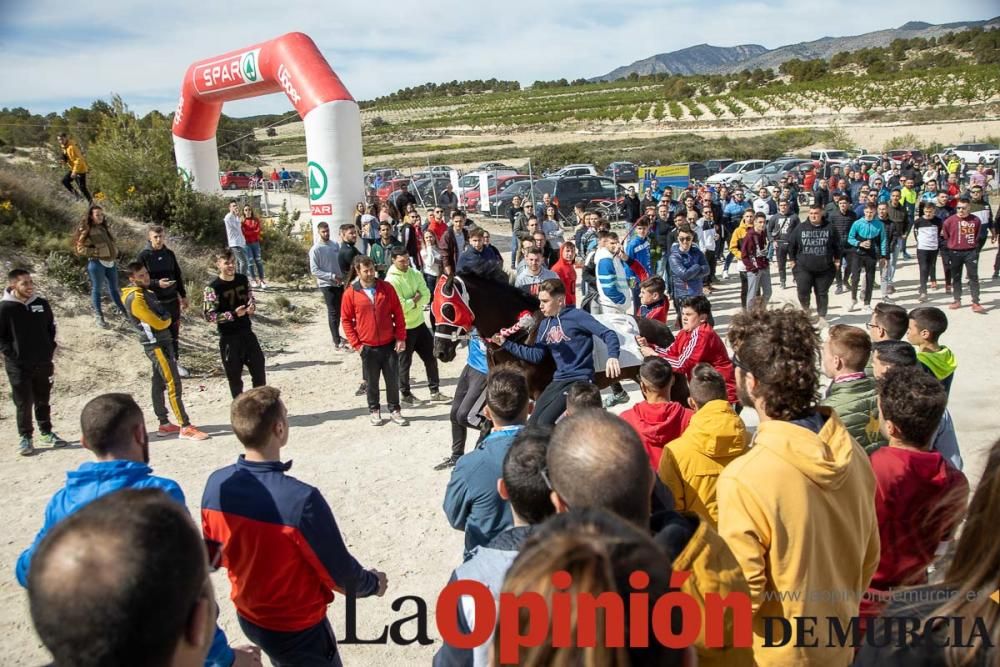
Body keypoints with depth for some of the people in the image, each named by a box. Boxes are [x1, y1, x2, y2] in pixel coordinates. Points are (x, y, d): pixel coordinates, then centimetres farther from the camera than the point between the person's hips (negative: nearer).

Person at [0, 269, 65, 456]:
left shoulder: (42, 304, 2)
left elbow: (51, 327, 14)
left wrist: (50, 349, 7)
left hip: (43, 363, 4)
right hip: (18, 365, -4)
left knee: (43, 401, 15)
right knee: (24, 403, 4)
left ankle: (46, 432, 28)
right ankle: (25, 437, 17)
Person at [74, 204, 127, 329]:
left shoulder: (104, 228, 13)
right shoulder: (86, 231, -9)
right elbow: (81, 249, -13)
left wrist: (114, 252, 8)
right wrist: (97, 252, -19)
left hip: (110, 262, 7)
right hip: (96, 263, -7)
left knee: (114, 288, 18)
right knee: (97, 289, 4)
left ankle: (122, 310, 29)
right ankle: (99, 316, 12)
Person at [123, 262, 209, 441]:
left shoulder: (146, 292, 12)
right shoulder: (136, 298, -19)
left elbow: (161, 313, 16)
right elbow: (158, 323, -20)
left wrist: (164, 319, -5)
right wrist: (167, 320, 0)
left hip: (162, 342, 10)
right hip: (157, 345, -10)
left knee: (159, 384, 14)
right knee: (173, 384, -11)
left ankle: (164, 425, 21)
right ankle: (185, 427, -12)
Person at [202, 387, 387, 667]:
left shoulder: (215, 485, -15)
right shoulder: (301, 499, -35)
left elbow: (215, 553, 3)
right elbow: (340, 573, -21)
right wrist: (372, 583, 0)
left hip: (248, 618, 6)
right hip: (297, 628, -6)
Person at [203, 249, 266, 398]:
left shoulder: (243, 279, 2)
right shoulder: (213, 288, -14)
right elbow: (209, 315, -15)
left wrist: (252, 307, -8)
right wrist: (233, 314, -25)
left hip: (247, 332, 5)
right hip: (228, 337, -5)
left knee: (259, 369, 9)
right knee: (234, 375, 6)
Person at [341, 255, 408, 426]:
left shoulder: (386, 288, -2)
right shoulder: (350, 293, -6)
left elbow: (398, 313, 2)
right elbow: (346, 320, 0)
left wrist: (401, 337, -2)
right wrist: (356, 343, -4)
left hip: (390, 344, 1)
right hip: (368, 347, -1)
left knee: (393, 380, 6)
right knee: (371, 382, 11)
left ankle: (394, 410, 22)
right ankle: (374, 411, 28)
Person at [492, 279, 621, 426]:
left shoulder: (577, 316, -10)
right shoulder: (545, 324, 12)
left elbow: (608, 334, -15)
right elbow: (536, 355, 12)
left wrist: (612, 356, -33)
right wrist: (506, 344, 9)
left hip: (579, 380, -8)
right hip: (558, 381, 8)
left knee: (544, 422, -19)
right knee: (532, 424, 7)